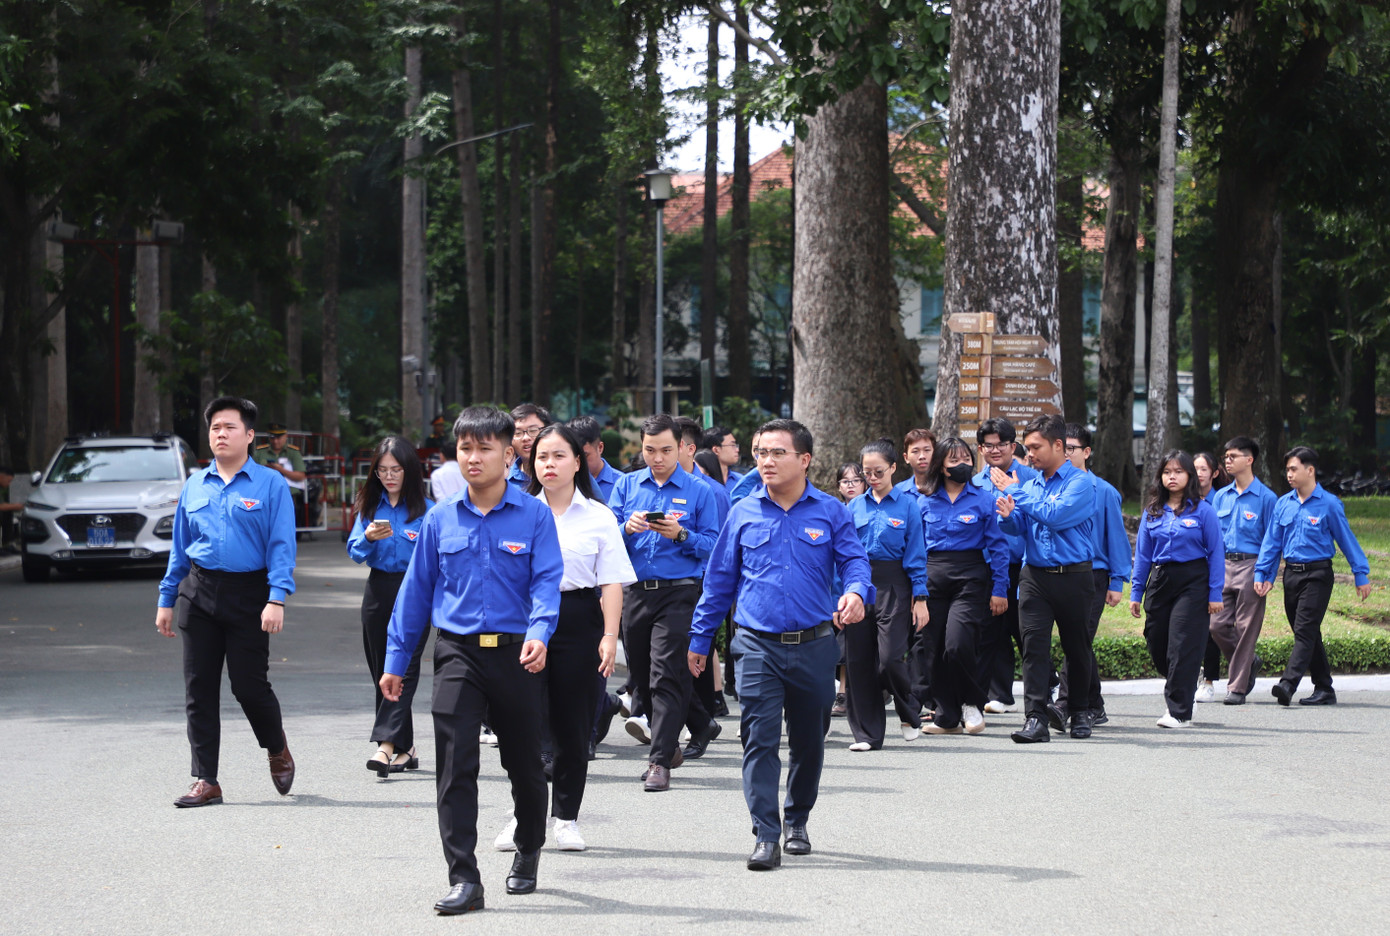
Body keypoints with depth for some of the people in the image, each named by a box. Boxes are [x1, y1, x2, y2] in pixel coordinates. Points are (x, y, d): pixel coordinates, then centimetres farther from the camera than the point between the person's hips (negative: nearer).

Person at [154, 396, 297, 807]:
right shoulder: (194, 486, 12)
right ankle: (205, 781, 7)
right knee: (199, 688, 2)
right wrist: (166, 600, 15)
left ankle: (278, 751, 26)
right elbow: (179, 546, 17)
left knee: (249, 685, -3)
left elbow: (281, 546, -6)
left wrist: (277, 599, -17)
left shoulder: (271, 485, -1)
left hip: (248, 594, -4)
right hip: (198, 594, 4)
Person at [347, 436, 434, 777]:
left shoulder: (426, 509, -4)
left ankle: (386, 745, -19)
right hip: (379, 591, 5)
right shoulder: (370, 506, 9)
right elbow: (355, 552, 6)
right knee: (381, 670, 7)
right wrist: (369, 538, -14)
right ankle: (405, 749, 15)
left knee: (404, 668, -12)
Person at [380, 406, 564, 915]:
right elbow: (416, 589, 12)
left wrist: (538, 634, -28)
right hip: (457, 653, 1)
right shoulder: (440, 520, 6)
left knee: (524, 764, 12)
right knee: (455, 766, -9)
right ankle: (463, 879, -9)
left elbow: (547, 581, -9)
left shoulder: (534, 515, -1)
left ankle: (528, 854, 36)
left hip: (514, 654, -1)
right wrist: (396, 660, 12)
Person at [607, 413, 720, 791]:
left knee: (667, 678, -11)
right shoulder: (627, 486, 11)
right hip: (634, 592, 4)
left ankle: (660, 762, -13)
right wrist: (628, 528, -13)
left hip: (679, 593, -4)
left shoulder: (698, 491, 3)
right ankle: (666, 743, 30)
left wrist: (681, 535, -17)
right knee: (641, 674, 11)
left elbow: (712, 545, -1)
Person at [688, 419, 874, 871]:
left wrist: (856, 592, -24)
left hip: (814, 646, 1)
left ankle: (796, 821, 32)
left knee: (808, 741, 13)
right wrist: (699, 638, 12)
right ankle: (766, 835, -11)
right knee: (760, 739, -11)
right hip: (758, 647, -1)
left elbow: (855, 562, 0)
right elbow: (719, 578, 12)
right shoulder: (743, 513, 6)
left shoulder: (830, 512, 4)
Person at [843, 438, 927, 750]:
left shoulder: (907, 504, 1)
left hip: (893, 586, -3)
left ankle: (910, 713, 15)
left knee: (890, 658, -13)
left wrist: (920, 598, -5)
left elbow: (916, 553, 0)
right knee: (858, 660, 1)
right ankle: (866, 733, 9)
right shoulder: (855, 506, 10)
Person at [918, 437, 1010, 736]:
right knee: (936, 649, 1)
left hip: (970, 579, -3)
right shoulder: (925, 502, 11)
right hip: (933, 577, 3)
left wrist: (999, 589, -2)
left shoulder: (983, 499, 3)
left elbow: (997, 546, 3)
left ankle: (973, 704, 4)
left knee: (957, 644, -18)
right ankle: (946, 717, 11)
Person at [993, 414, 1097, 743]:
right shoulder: (1030, 485, 12)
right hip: (1035, 576, 4)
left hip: (1072, 577, -4)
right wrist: (1009, 514, -17)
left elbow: (1056, 515, -19)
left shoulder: (1081, 483, -5)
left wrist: (1015, 492, -13)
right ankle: (1036, 719, -13)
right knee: (1034, 644, -8)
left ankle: (1080, 712, 27)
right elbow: (1018, 528, 6)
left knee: (1076, 647, 9)